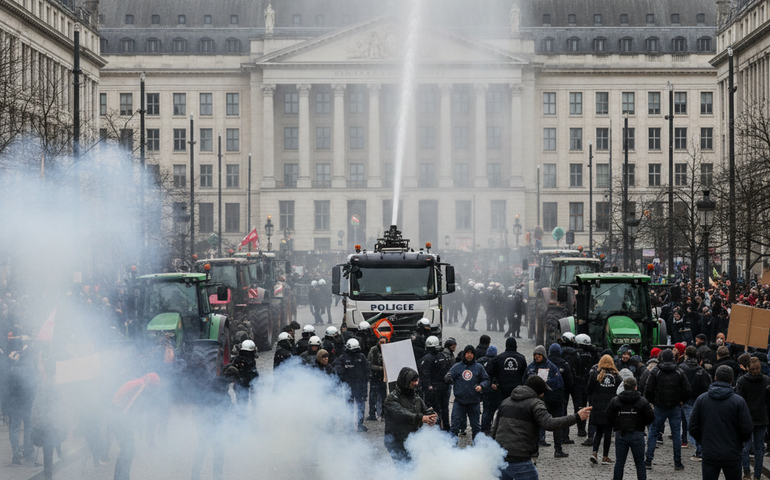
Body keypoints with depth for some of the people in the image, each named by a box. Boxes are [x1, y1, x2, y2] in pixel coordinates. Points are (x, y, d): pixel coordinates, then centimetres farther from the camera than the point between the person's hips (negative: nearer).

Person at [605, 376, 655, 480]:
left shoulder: (614, 401, -3)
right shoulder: (642, 401, -6)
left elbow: (609, 418, -1)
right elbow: (650, 418, -5)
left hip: (620, 435, 1)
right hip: (637, 435, -1)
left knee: (619, 463, 8)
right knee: (640, 463, 8)